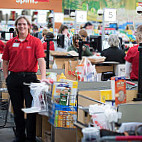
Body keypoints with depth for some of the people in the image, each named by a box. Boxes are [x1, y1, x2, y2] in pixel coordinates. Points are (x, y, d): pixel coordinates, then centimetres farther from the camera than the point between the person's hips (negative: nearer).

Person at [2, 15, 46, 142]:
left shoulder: (35, 42, -1)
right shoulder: (10, 43, 9)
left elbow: (41, 59, -10)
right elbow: (5, 61, 14)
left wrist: (43, 77, -22)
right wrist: (6, 77, 3)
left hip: (29, 77, -3)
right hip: (13, 78, 3)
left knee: (31, 107, -3)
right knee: (17, 108, 11)